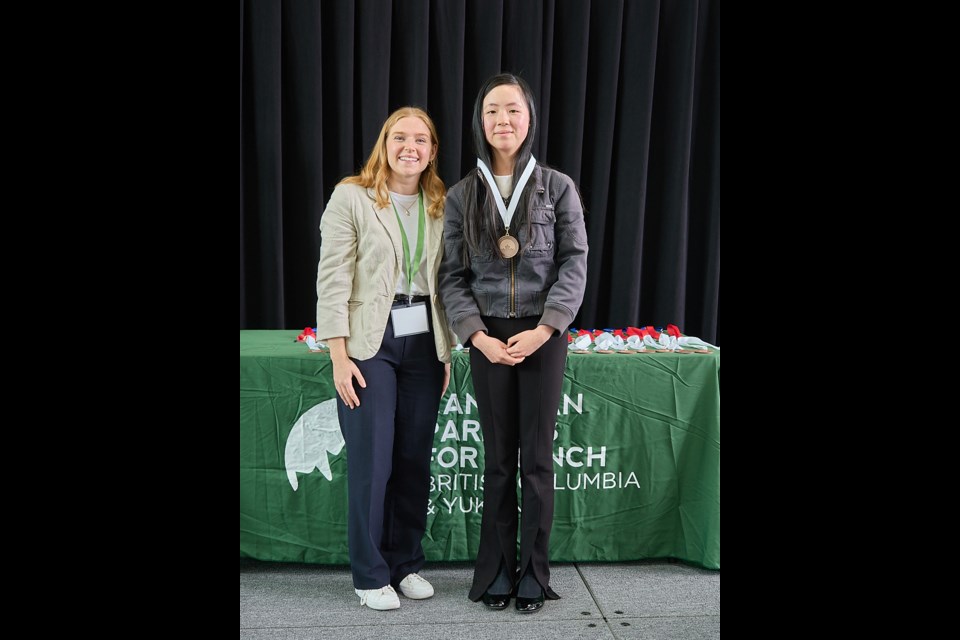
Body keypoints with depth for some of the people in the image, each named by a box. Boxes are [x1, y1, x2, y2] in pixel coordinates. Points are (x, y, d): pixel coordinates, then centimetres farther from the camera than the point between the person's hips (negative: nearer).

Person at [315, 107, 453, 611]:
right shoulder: (350, 197, -4)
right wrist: (339, 357, -13)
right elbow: (333, 280, -8)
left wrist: (447, 351, 7)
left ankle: (406, 563, 25)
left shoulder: (440, 205, 10)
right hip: (370, 342, -4)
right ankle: (370, 575, 15)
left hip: (424, 342, 4)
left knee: (415, 459, 9)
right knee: (371, 462, 0)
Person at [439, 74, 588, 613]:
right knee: (499, 458, 8)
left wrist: (542, 330, -15)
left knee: (538, 457, 4)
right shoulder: (462, 195, 4)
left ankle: (535, 572, 17)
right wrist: (478, 336, -11)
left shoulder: (558, 187, 0)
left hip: (543, 335, -1)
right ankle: (496, 570, 19)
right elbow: (453, 276, 2)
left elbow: (575, 263, -4)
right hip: (488, 338, 1)